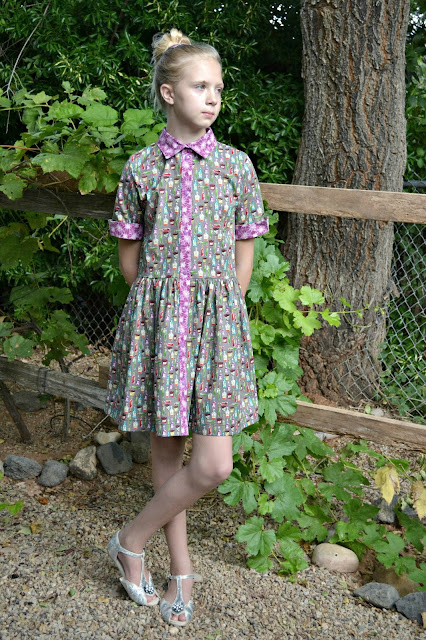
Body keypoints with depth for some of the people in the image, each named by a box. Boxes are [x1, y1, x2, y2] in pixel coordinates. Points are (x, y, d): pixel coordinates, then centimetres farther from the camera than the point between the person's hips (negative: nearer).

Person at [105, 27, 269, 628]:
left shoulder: (236, 164, 3)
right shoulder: (141, 166, 0)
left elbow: (243, 253, 8)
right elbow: (130, 256, 7)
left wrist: (217, 311, 7)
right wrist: (164, 308, 8)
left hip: (217, 318, 1)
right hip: (157, 318, 0)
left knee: (214, 464, -4)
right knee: (166, 446, 8)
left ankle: (132, 539, 20)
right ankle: (181, 569, 28)